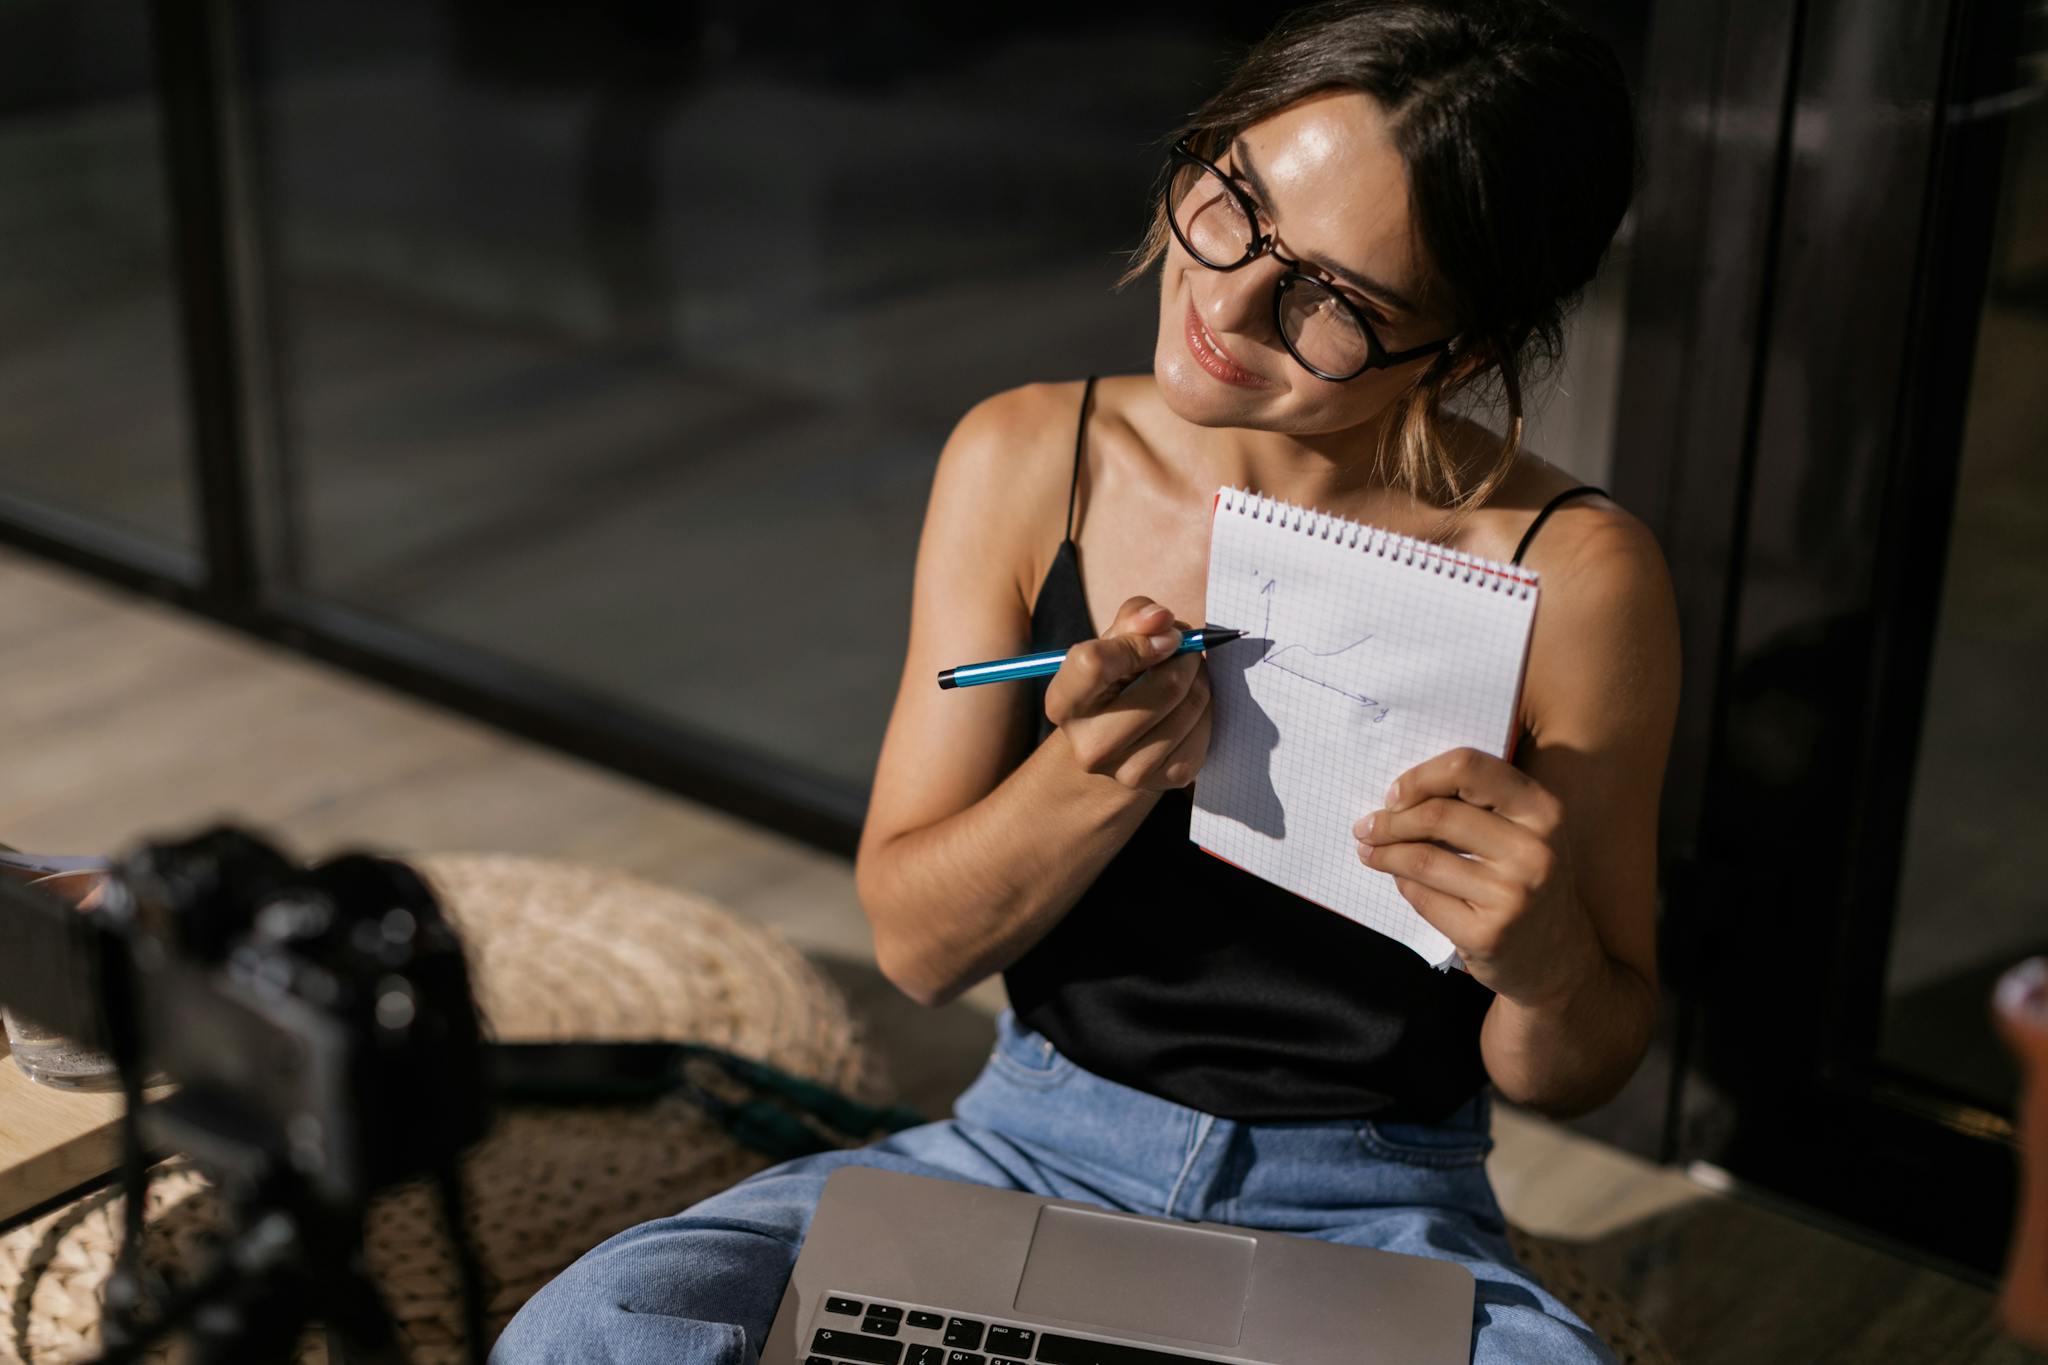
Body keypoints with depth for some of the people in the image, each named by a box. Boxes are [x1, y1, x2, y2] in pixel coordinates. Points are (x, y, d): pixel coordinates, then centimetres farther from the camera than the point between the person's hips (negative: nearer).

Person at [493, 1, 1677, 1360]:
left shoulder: (1570, 574, -13)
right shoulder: (1027, 464, -5)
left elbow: (1574, 1078, -3)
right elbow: (914, 941, -2)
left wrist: (1548, 966, -27)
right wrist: (1100, 776, -21)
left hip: (1373, 1225, -1)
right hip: (1032, 1149, 2)